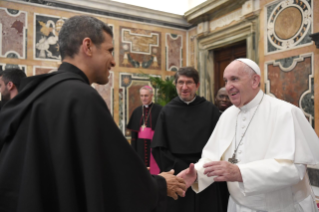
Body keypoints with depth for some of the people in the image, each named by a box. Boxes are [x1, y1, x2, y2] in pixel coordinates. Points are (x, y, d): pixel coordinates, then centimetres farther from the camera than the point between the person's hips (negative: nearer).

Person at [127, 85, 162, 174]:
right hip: (140, 145, 4)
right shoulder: (137, 111, 9)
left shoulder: (159, 110, -5)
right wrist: (133, 149, 6)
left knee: (154, 170, 1)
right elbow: (133, 131, 10)